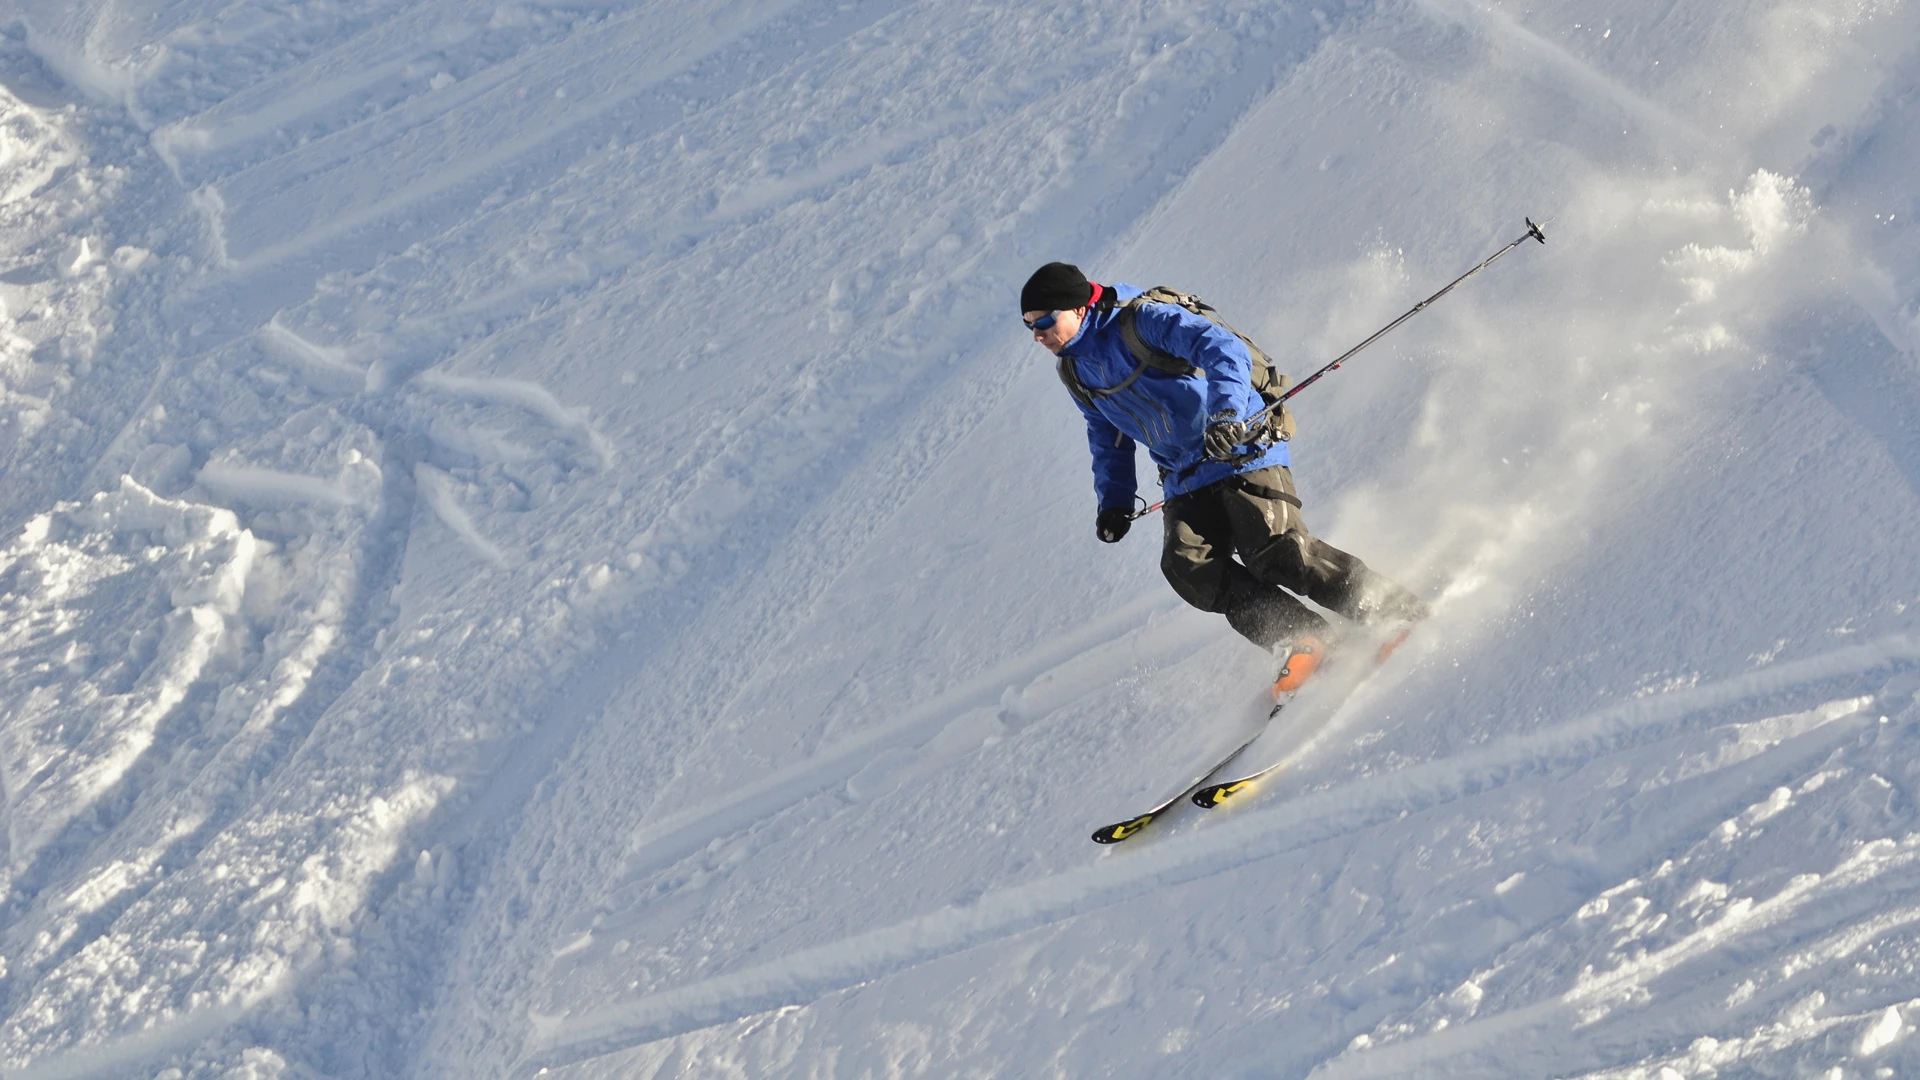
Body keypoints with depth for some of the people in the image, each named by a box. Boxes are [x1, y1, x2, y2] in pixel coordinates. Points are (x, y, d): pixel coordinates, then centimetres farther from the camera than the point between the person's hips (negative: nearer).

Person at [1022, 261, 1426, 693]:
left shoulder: (1143, 321, -13)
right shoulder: (1075, 372, 10)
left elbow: (1225, 349, -25)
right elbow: (1108, 436, 26)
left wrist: (1226, 413, -41)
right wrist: (1114, 501, 16)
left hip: (1242, 450, -7)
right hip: (1186, 480, 7)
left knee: (1275, 551, -23)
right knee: (1186, 566, -18)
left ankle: (1396, 610, -9)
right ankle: (1301, 640, -16)